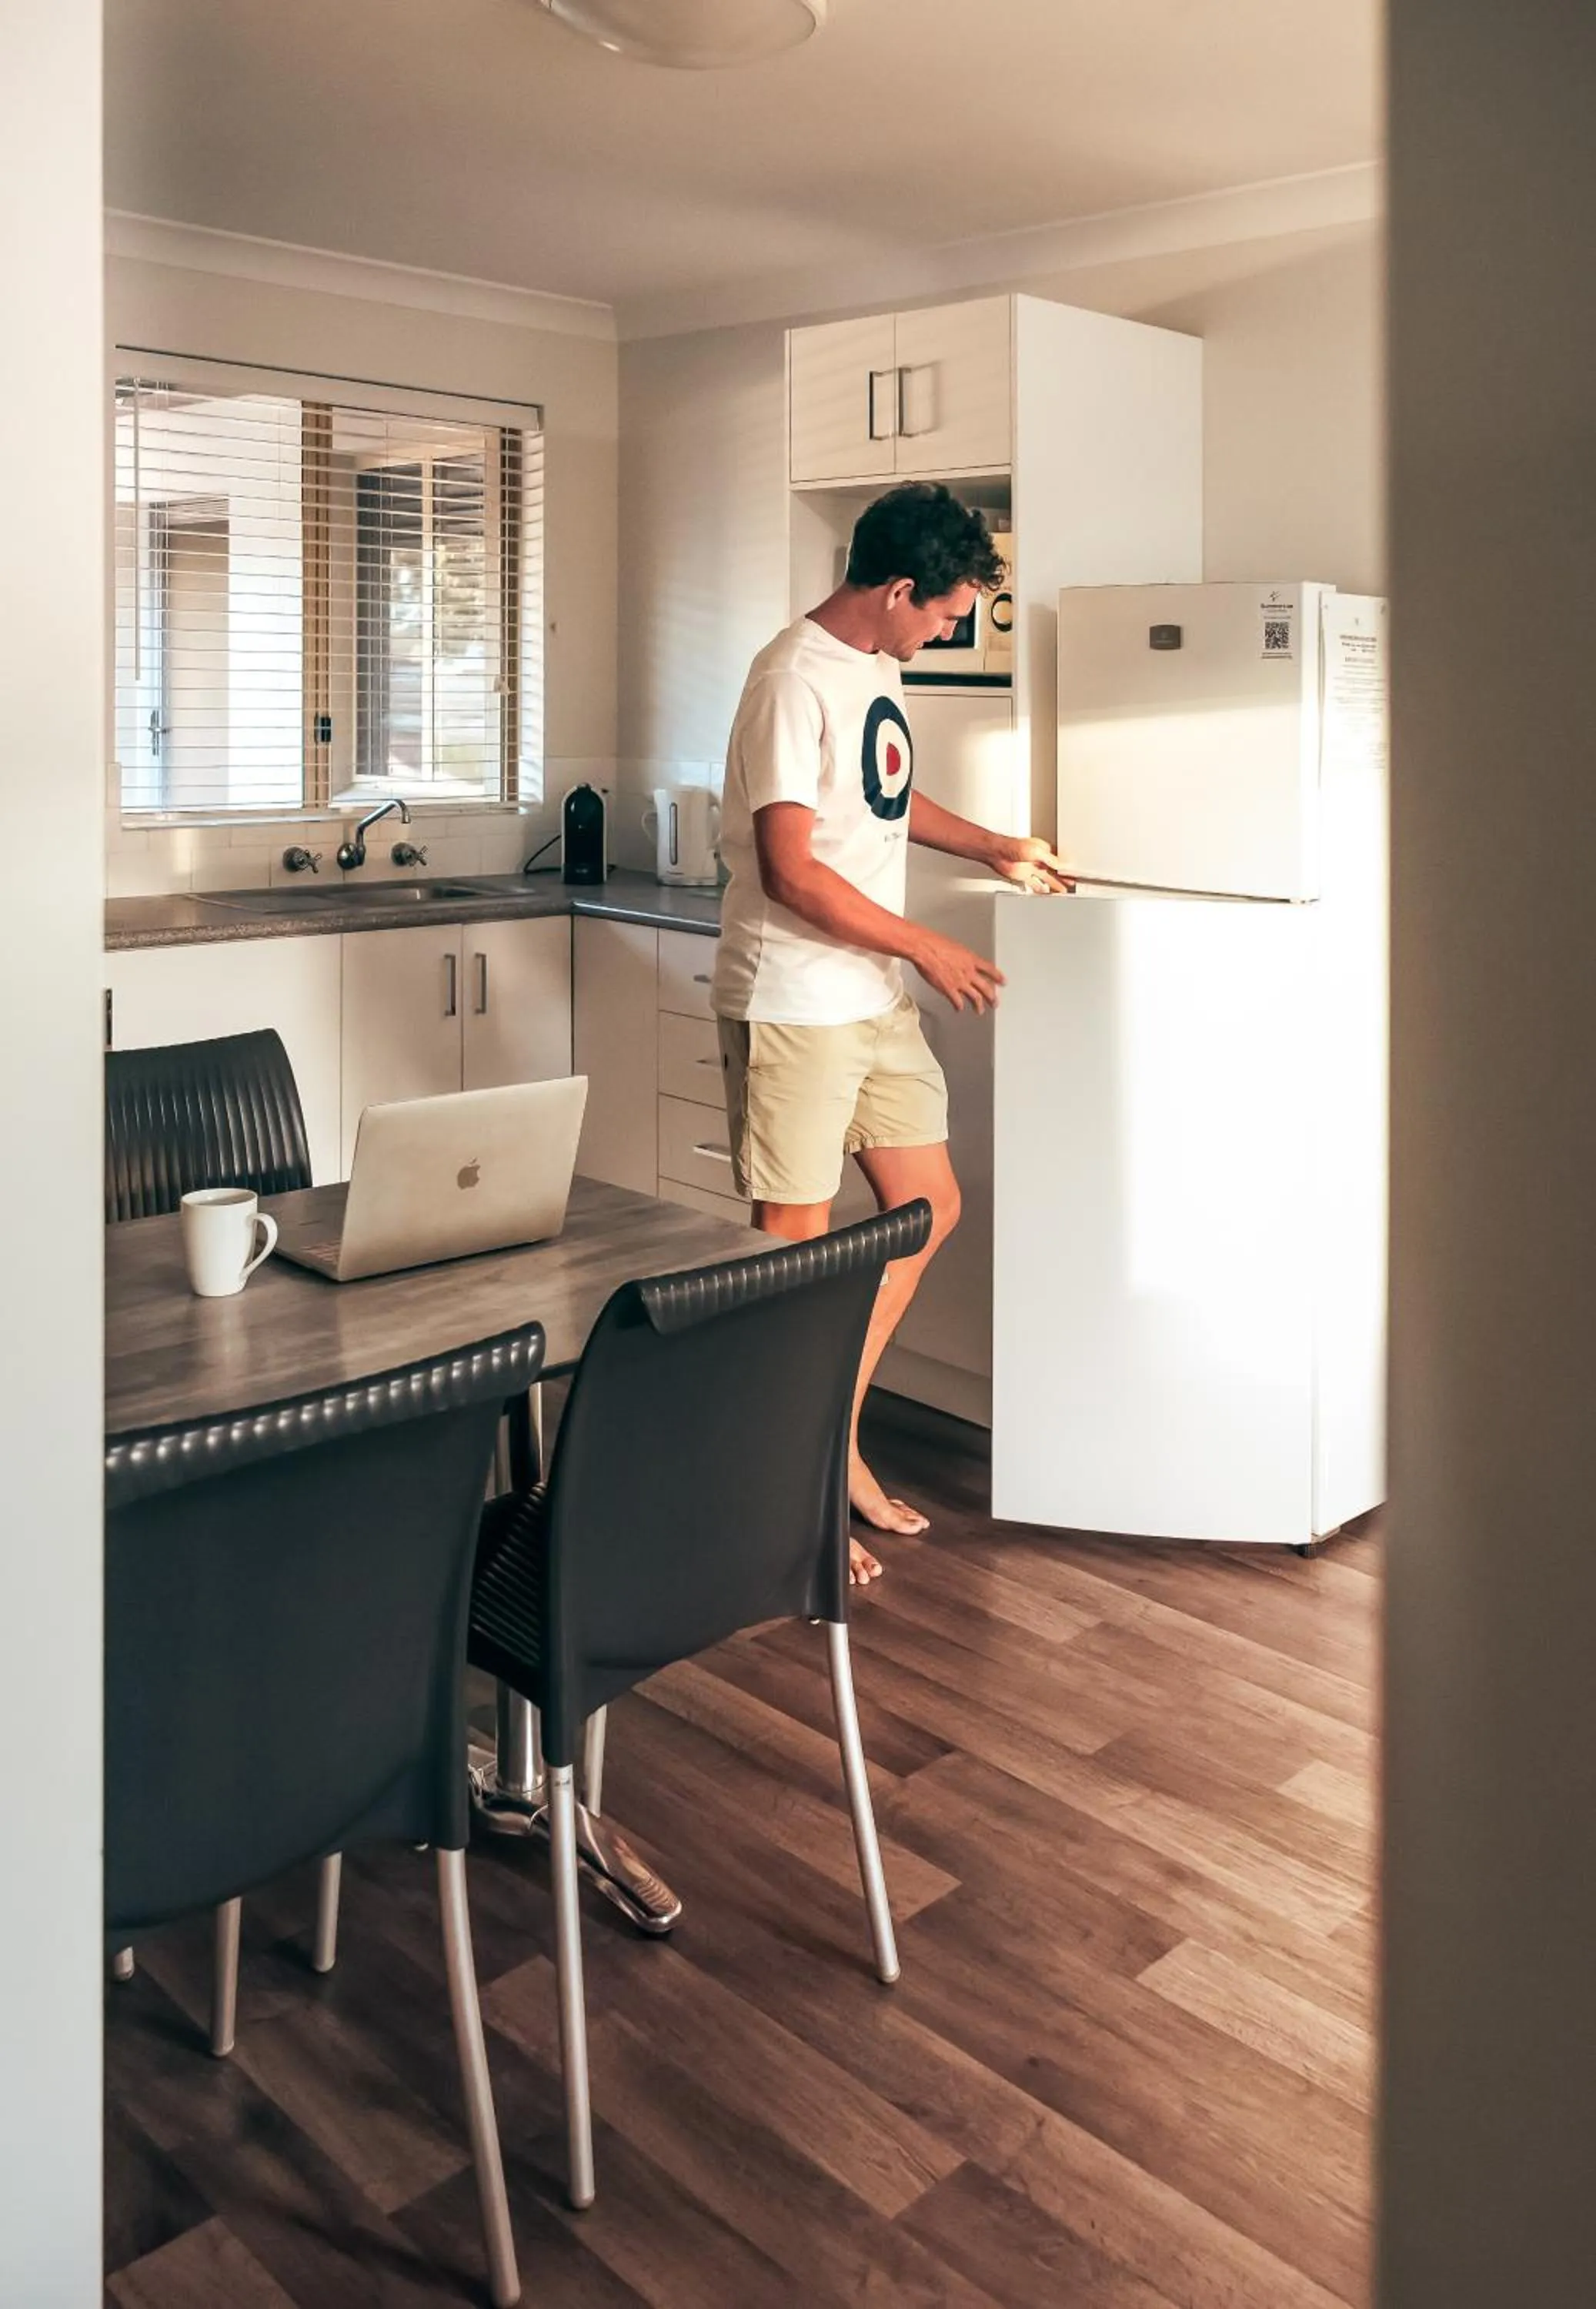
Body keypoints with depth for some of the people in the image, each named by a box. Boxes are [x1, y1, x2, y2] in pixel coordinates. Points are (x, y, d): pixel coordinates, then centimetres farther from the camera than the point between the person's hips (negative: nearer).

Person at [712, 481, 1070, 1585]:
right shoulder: (797, 680, -17)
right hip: (794, 1005, -9)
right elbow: (792, 871, -23)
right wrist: (927, 948, -17)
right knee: (798, 1242, -1)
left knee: (930, 1209, 11)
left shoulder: (878, 668, 13)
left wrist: (994, 848, 23)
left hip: (876, 999, 9)